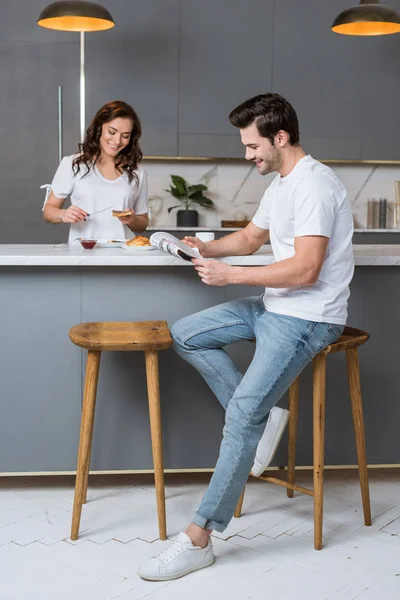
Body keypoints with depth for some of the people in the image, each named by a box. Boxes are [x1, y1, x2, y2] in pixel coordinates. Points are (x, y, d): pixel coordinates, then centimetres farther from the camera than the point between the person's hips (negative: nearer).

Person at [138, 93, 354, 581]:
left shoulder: (313, 185, -19)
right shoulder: (280, 184, 14)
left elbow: (305, 269, -26)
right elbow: (251, 237, 26)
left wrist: (230, 274, -21)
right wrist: (209, 248, 6)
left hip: (308, 318, -11)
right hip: (274, 307, 11)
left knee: (243, 415, -20)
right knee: (185, 335, 9)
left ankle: (199, 538, -15)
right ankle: (259, 417, 6)